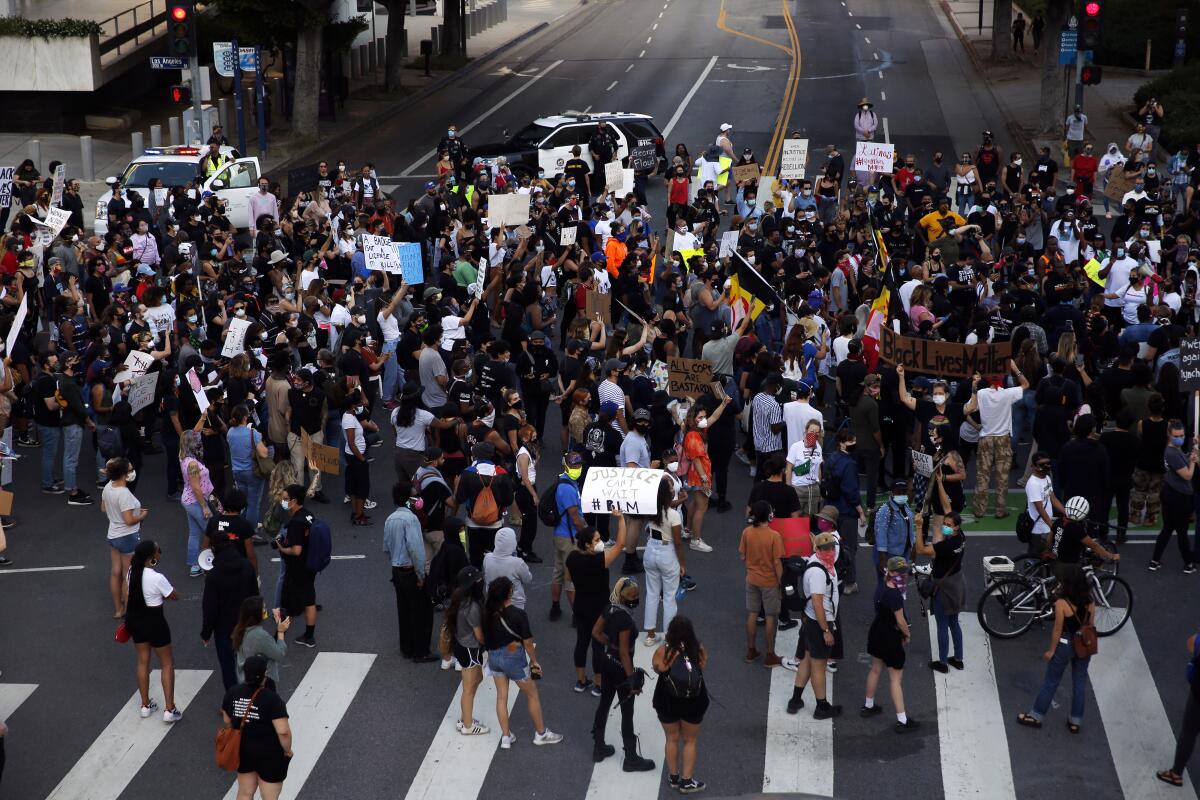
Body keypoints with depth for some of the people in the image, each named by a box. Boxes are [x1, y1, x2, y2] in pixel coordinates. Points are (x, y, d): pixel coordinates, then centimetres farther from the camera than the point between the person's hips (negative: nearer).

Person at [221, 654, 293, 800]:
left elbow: (227, 720, 7)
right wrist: (287, 750, -10)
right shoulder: (272, 699, -23)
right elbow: (283, 731, -27)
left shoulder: (232, 693, -7)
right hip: (269, 755, -5)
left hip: (242, 750, 5)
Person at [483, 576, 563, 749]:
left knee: (501, 697, 18)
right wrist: (534, 661, -1)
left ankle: (506, 737, 25)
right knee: (532, 695, 15)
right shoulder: (518, 615, -24)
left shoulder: (487, 613, -11)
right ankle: (541, 733, 28)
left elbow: (485, 637, -2)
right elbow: (527, 642, -16)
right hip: (514, 657, -5)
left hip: (493, 656, 5)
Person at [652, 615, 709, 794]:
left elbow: (657, 670, -5)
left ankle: (673, 777, 33)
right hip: (693, 703, 0)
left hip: (667, 702, 0)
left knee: (672, 739, 20)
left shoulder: (663, 651, -21)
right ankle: (687, 781, 23)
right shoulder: (699, 649, -17)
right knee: (689, 741, 18)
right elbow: (703, 667, -1)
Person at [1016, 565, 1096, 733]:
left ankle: (1036, 716, 21)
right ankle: (1075, 721, 23)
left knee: (1051, 682, 10)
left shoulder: (1062, 603, -21)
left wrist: (1051, 650, -4)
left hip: (1065, 645, -4)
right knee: (1080, 683, 14)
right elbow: (1089, 626, 3)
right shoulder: (1090, 603, -6)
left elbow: (1057, 630, -15)